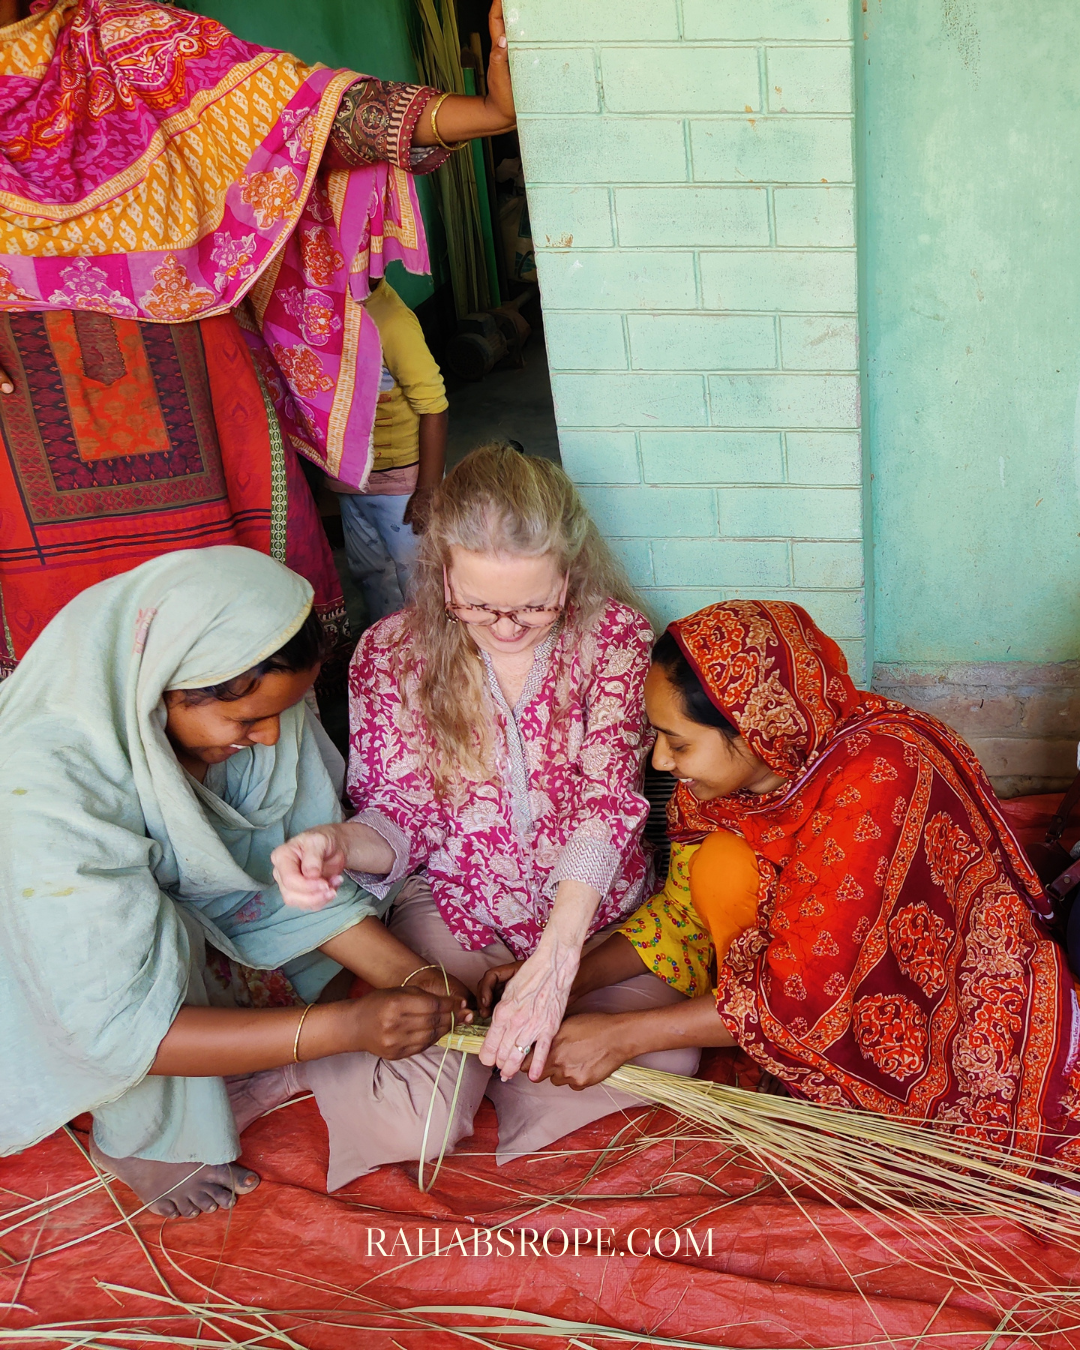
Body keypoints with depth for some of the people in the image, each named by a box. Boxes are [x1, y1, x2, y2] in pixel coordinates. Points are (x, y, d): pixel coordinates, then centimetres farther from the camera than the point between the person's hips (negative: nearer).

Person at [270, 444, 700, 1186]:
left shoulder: (616, 636, -13)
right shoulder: (391, 654, -10)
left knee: (666, 1060, -22)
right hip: (454, 904, -1)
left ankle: (499, 1042, 7)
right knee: (413, 1120, -21)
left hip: (593, 904, 1)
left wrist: (552, 964, -36)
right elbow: (401, 816, -5)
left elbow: (607, 801, -22)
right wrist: (340, 844, -32)